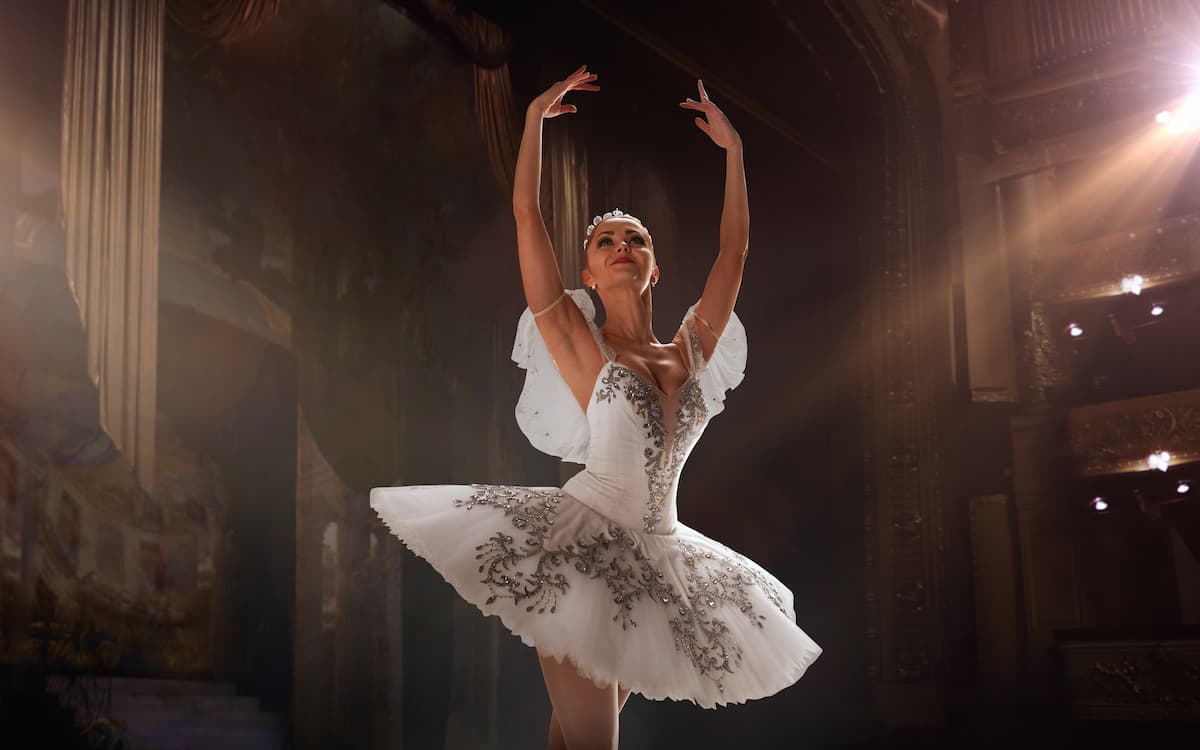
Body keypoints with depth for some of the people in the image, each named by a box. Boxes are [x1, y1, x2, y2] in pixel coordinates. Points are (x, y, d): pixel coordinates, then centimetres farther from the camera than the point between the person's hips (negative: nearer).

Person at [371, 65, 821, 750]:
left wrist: (733, 148, 17)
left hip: (657, 557, 4)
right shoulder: (580, 344, -1)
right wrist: (537, 114, 2)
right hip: (582, 544, -4)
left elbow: (735, 248, 14)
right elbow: (527, 214, -4)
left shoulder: (690, 352, 11)